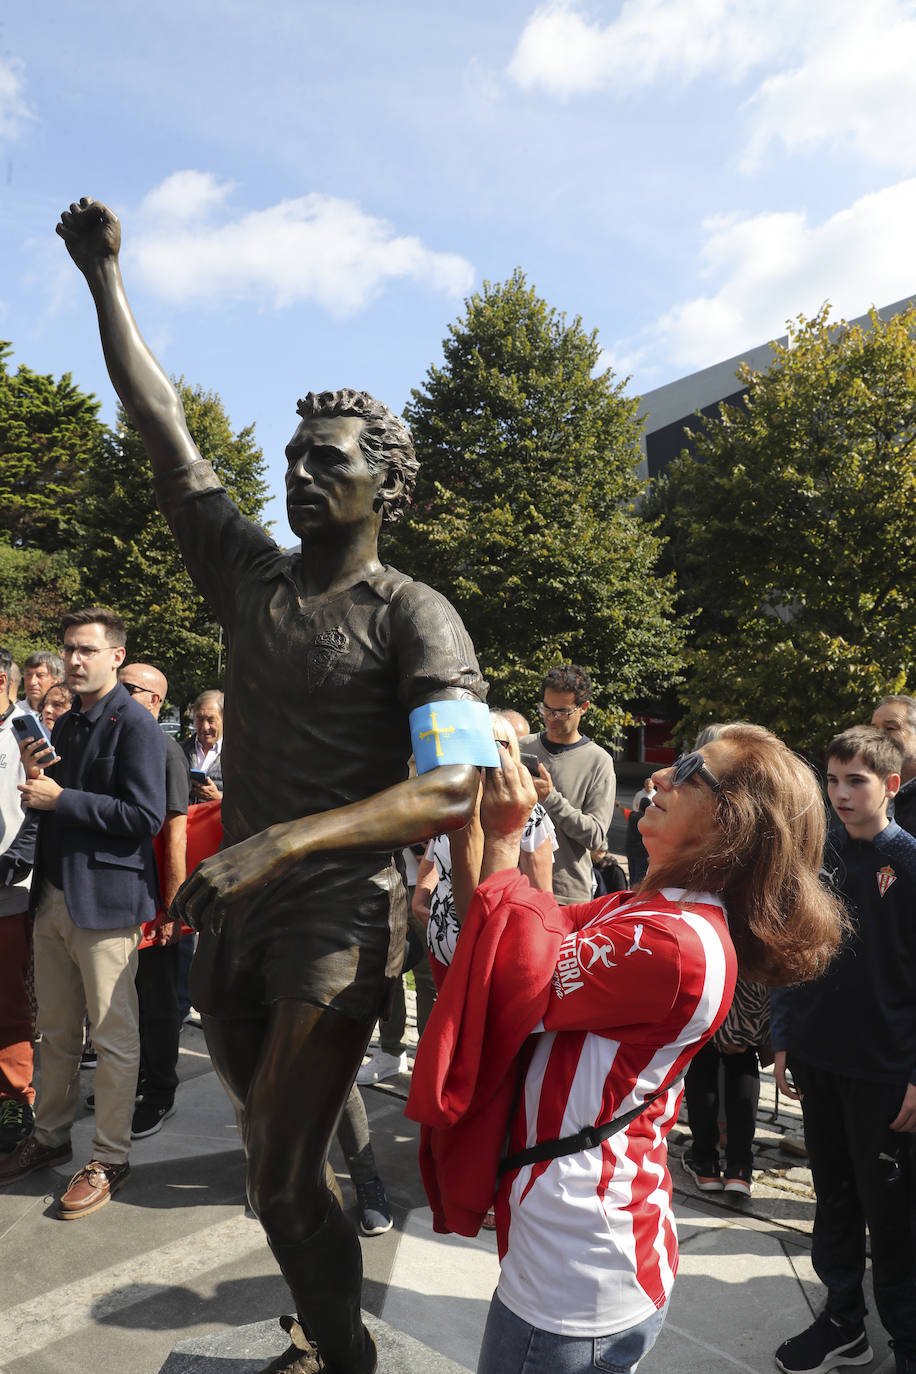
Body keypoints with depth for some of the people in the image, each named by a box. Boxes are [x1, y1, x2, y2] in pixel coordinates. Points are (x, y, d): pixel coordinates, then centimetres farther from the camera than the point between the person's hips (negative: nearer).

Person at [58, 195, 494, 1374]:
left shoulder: (413, 619, -10)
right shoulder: (252, 576, 6)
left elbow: (452, 793, -21)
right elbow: (163, 432, 10)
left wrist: (283, 842, -29)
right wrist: (105, 278, 13)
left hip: (338, 916, -6)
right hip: (233, 908, 6)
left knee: (283, 1186, -3)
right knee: (268, 1138, 20)